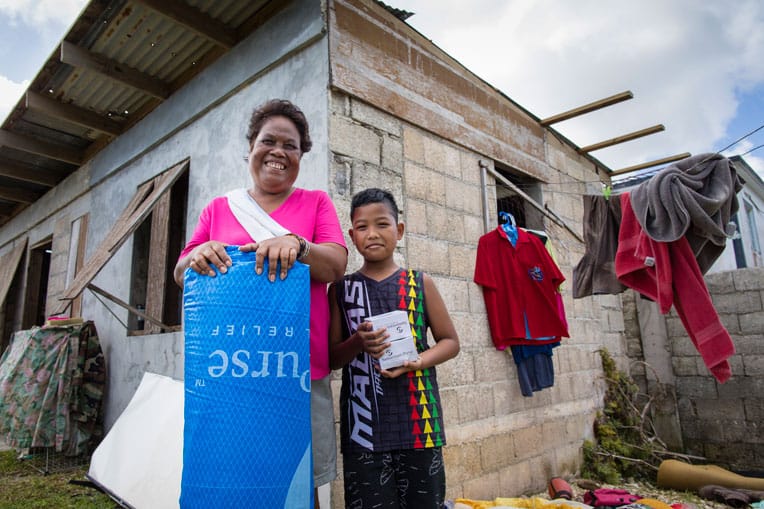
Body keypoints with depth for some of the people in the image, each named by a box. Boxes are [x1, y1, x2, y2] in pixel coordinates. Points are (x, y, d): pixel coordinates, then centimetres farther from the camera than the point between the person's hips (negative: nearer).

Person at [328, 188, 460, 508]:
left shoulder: (419, 282, 4)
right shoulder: (341, 288, 4)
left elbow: (450, 341, 7)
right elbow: (332, 358, 5)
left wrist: (417, 362, -12)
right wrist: (357, 343, -16)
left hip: (416, 416, 1)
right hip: (363, 422, 0)